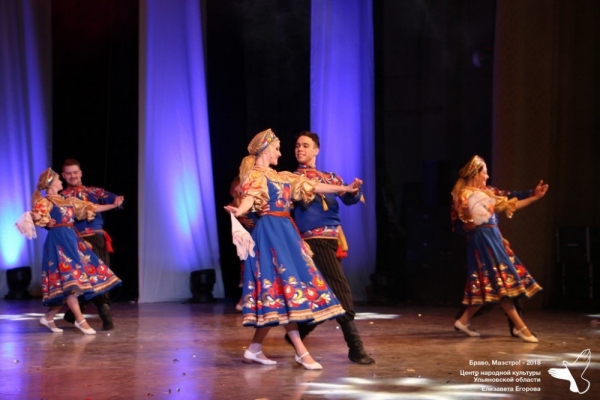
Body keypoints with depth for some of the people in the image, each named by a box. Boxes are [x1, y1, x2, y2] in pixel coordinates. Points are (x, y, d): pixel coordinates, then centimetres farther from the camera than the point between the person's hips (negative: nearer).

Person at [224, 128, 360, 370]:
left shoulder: (282, 177, 22)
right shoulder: (255, 175, -3)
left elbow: (312, 187, 26)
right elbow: (249, 197, -22)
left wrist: (344, 189, 28)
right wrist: (239, 211, -45)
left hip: (285, 231, 9)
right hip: (270, 231, -9)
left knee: (276, 291, 4)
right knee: (285, 282, -13)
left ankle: (254, 349, 8)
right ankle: (301, 352, -14)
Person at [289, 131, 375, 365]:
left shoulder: (330, 177, 17)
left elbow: (348, 199, 3)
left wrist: (354, 189, -17)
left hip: (333, 239, 6)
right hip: (314, 238, -6)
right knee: (340, 291, -13)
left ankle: (297, 334, 23)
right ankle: (355, 347, -11)